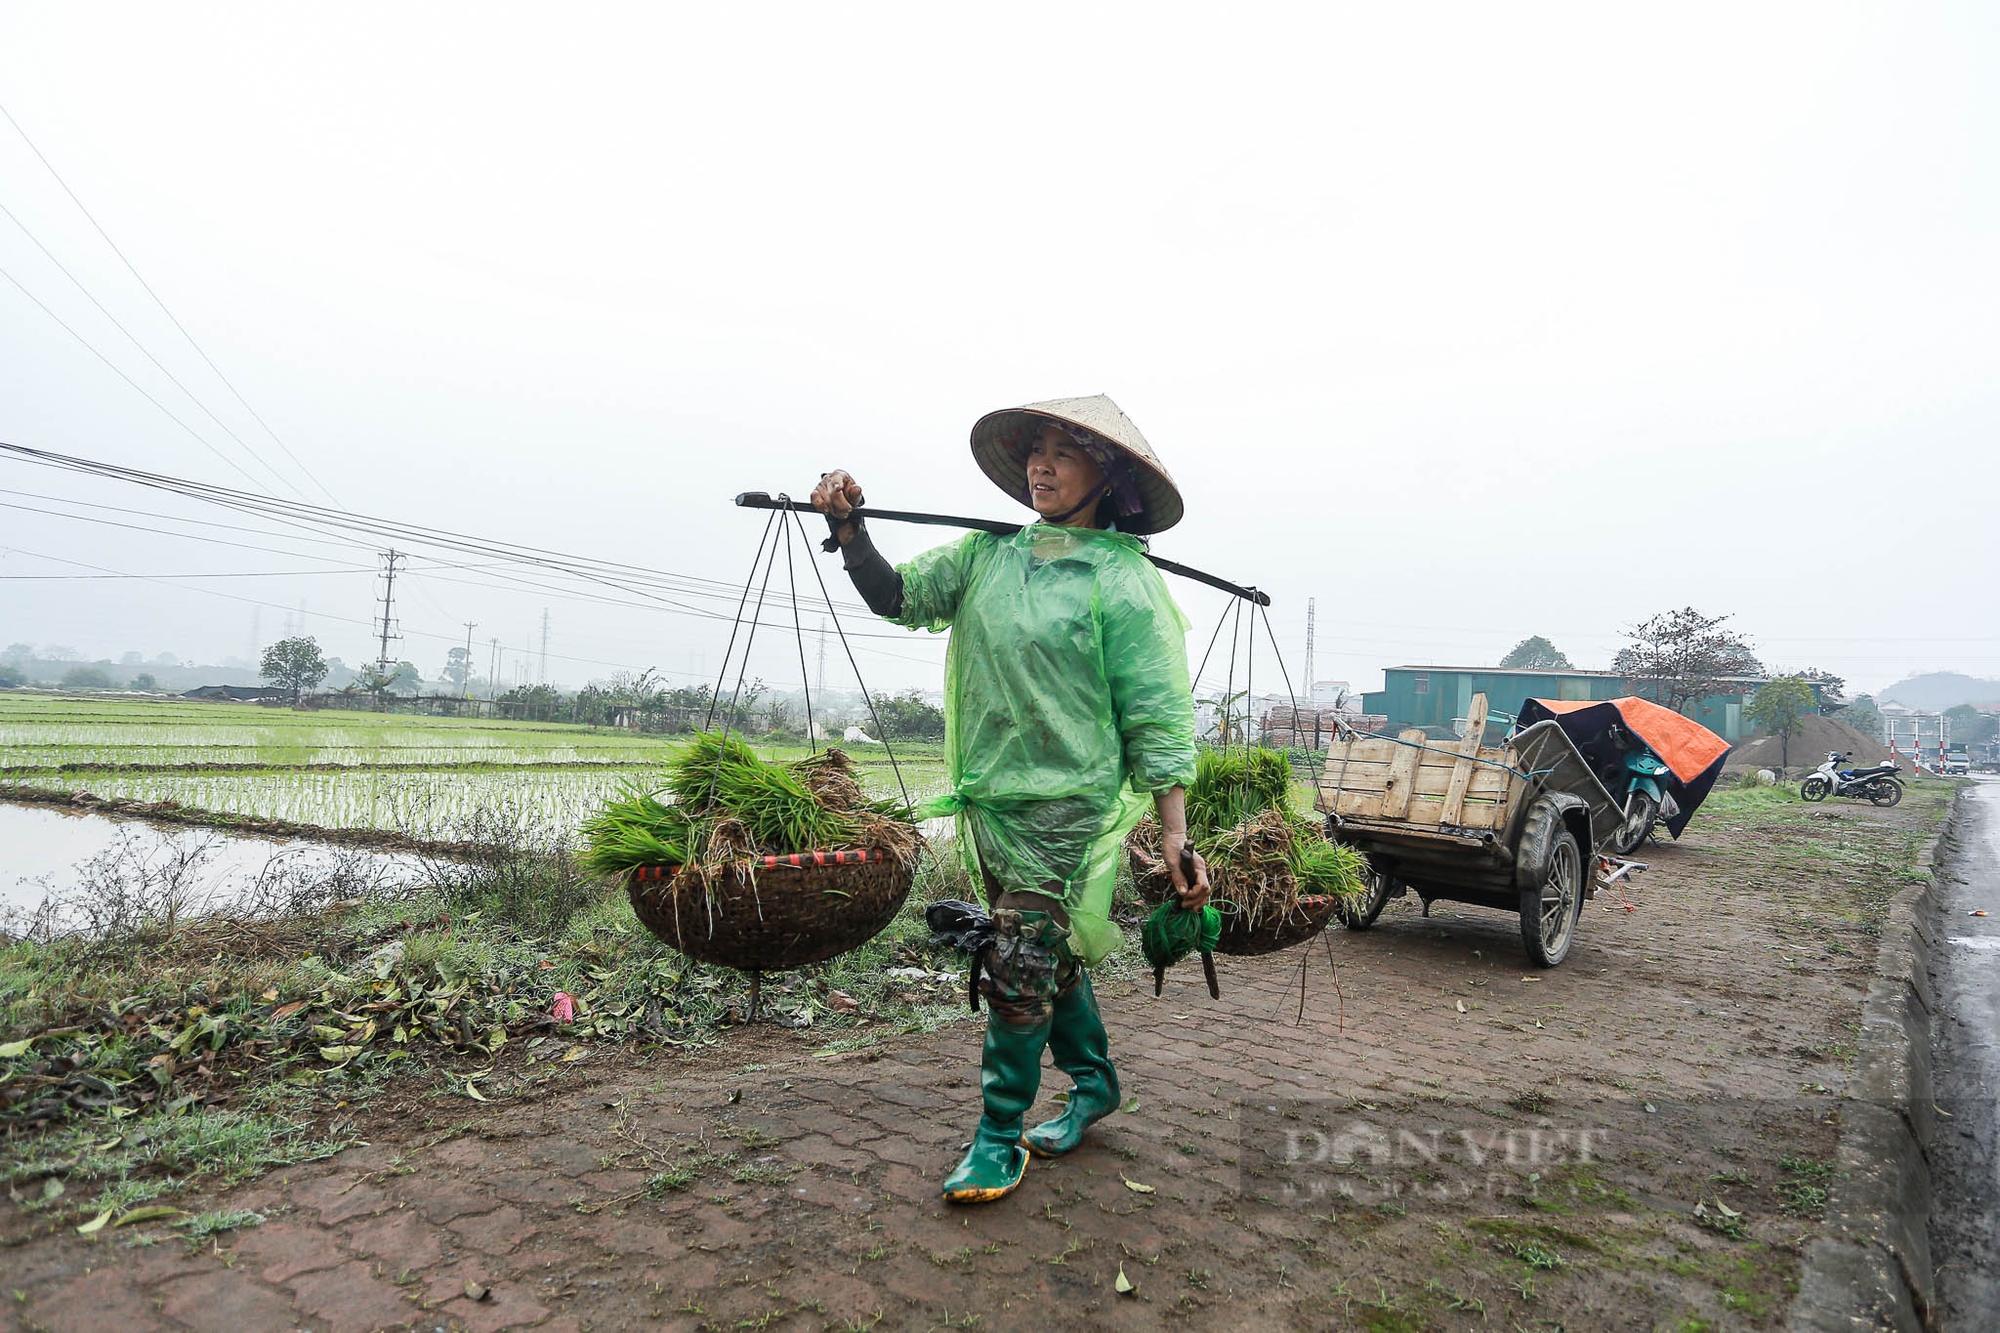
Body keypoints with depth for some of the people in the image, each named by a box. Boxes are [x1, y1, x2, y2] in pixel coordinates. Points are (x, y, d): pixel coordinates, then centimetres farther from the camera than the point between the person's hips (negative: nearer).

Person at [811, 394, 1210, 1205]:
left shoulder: (1123, 581, -10)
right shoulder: (987, 554, 7)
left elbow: (1157, 721, -11)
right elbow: (898, 597, 7)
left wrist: (1176, 838, -15)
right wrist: (849, 530, -10)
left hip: (1070, 806, -6)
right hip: (988, 799, 6)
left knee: (1020, 968, -3)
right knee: (1049, 956, 18)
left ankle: (1001, 1134, 17)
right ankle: (1093, 1084, 39)